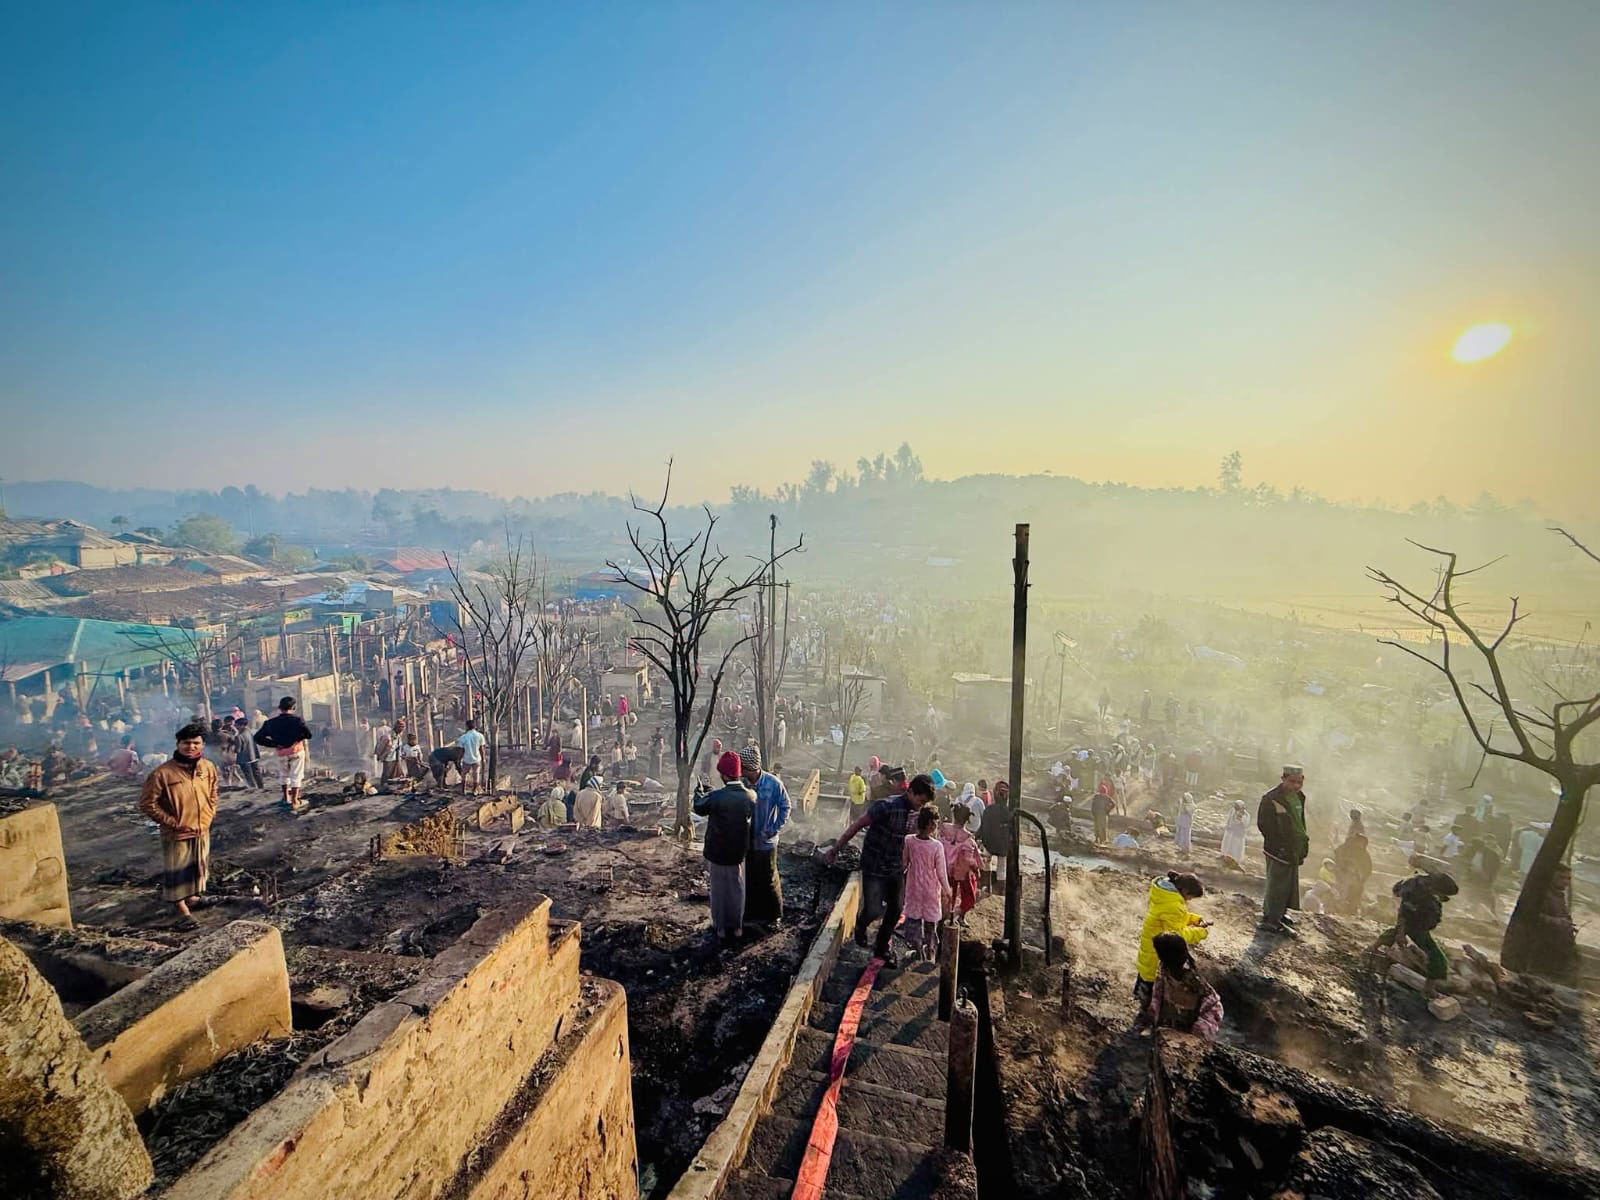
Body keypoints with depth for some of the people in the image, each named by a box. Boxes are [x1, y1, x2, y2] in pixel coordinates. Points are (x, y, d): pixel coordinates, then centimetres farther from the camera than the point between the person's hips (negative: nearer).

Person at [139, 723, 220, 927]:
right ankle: (182, 909, 22)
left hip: (202, 830, 5)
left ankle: (191, 894, 45)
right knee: (177, 871, 8)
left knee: (198, 867, 22)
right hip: (176, 833, -5)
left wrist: (209, 816, 2)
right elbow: (147, 804, -14)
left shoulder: (208, 768, -5)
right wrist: (172, 822, -15)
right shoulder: (162, 773, -20)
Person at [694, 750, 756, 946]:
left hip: (717, 853, -3)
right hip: (739, 852, 3)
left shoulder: (716, 797, -25)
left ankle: (720, 930, 26)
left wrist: (699, 791, 13)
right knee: (737, 890, 18)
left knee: (718, 891, 14)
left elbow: (699, 808, -6)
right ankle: (737, 928, 30)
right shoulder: (751, 796, -13)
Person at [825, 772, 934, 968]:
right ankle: (861, 925, 29)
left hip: (896, 869, 6)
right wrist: (835, 850, -17)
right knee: (874, 910, -7)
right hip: (874, 868, -6)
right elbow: (857, 827, -20)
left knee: (896, 911, 11)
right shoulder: (886, 806, -25)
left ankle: (882, 948, 33)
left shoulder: (915, 812, -4)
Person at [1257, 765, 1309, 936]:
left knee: (1290, 883, 18)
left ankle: (1280, 912, 35)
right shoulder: (1271, 799, -19)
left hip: (1294, 850, 8)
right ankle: (1271, 920, 7)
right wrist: (1281, 847, -18)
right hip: (1279, 851, -8)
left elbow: (1300, 822, 19)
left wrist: (1304, 841, 9)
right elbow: (1264, 825, -18)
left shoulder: (1299, 797, 7)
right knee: (1277, 885, -3)